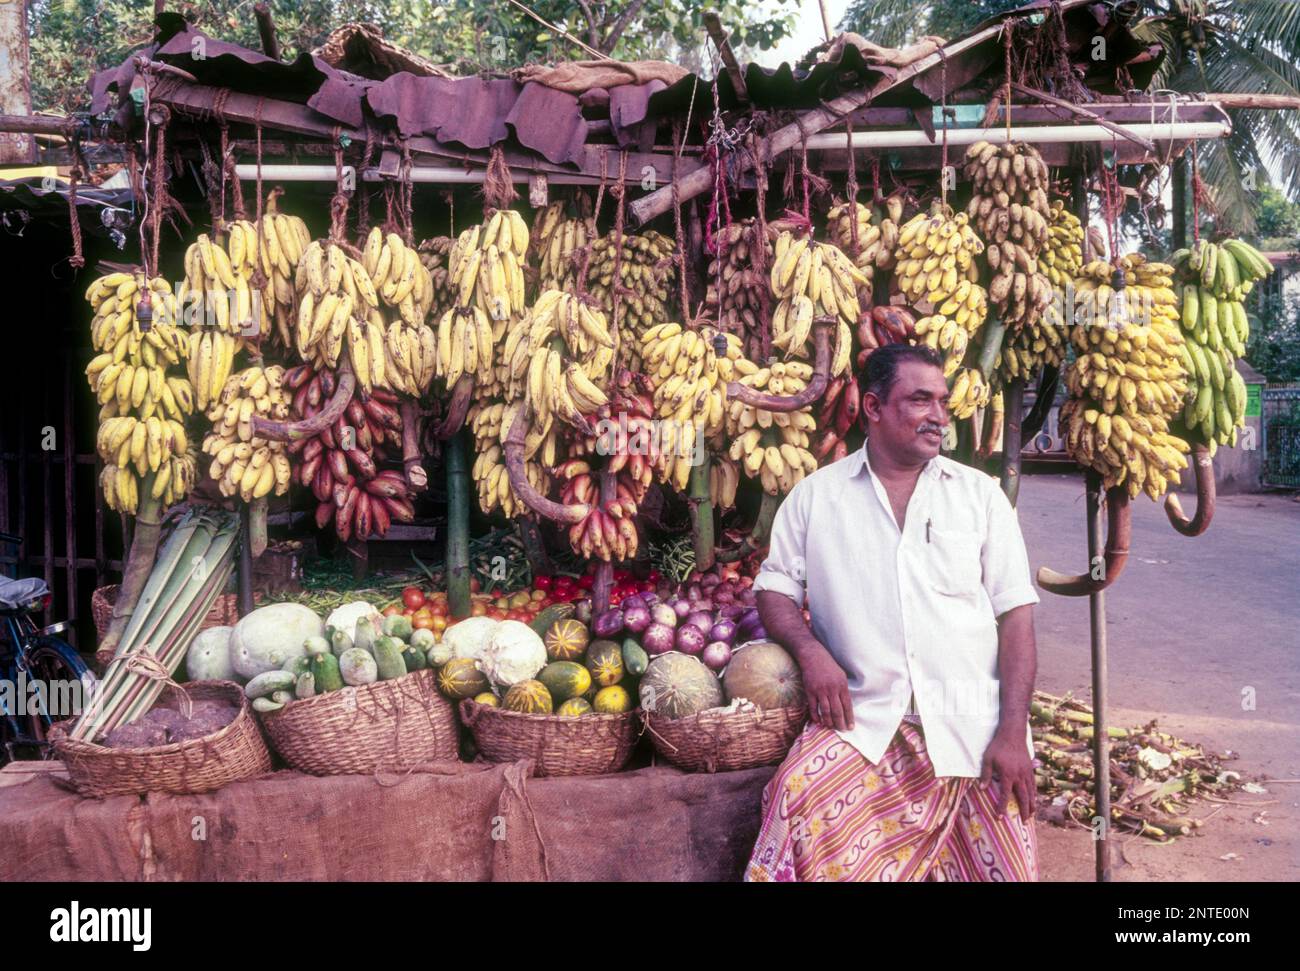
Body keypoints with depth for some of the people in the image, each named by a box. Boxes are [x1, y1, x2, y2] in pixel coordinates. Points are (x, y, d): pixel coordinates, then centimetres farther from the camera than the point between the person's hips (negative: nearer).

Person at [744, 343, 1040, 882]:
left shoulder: (980, 493, 8)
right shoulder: (815, 495, 9)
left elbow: (1016, 613, 4)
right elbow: (775, 587, 11)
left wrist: (1012, 732, -6)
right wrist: (811, 651, -11)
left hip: (973, 719, 1)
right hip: (864, 716, -1)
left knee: (1006, 867, -9)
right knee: (798, 795, -27)